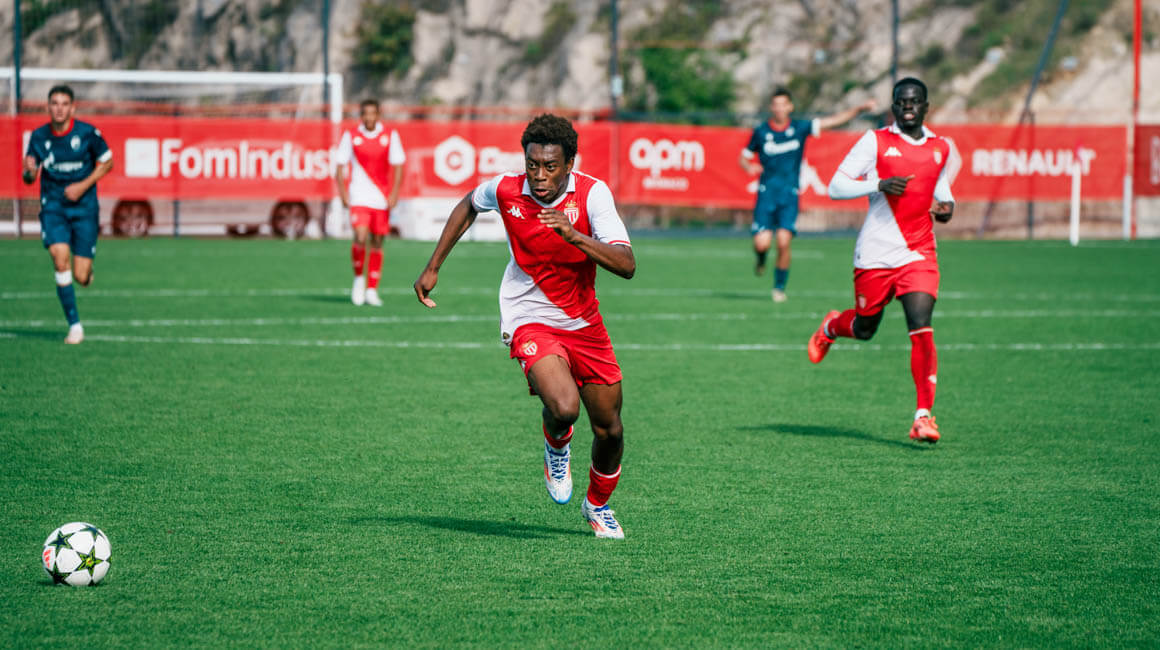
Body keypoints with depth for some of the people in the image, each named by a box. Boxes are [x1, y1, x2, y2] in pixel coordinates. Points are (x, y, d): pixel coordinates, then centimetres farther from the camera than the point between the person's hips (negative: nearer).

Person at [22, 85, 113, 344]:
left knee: (81, 277, -6)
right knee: (60, 257, -22)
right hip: (53, 206, 1)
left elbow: (107, 161, 5)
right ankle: (74, 325, -12)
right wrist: (29, 172, -22)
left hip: (84, 207, -1)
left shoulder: (87, 133, -7)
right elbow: (29, 179, 3)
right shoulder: (38, 137, -1)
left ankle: (88, 271, 36)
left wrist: (83, 185, -9)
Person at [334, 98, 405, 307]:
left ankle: (371, 290, 14)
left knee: (377, 242, 5)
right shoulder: (350, 136, 0)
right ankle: (358, 278, 4)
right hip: (359, 195, -2)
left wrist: (394, 194, -5)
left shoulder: (390, 136, 2)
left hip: (382, 198, 2)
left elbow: (398, 166, 5)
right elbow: (340, 165, 5)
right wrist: (343, 192, -5)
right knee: (360, 237, -19)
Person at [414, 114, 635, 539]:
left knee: (609, 430, 8)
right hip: (530, 323, -2)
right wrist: (433, 268, 12)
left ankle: (598, 505, 38)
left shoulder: (592, 194, -17)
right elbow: (468, 206, 13)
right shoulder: (506, 190, -13)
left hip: (585, 325, 2)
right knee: (564, 407, -29)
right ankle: (556, 447, 8)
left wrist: (574, 235, -39)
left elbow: (626, 265, -26)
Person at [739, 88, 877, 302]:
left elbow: (834, 120, 0)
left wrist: (859, 108, -10)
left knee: (783, 242, -14)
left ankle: (779, 287, 5)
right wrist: (749, 167, -9)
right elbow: (743, 158, 14)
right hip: (766, 193, 0)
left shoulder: (800, 128, 3)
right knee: (761, 243, -11)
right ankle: (761, 260, 27)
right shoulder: (761, 132, 4)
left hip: (789, 195, 0)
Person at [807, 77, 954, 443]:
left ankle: (923, 416, -12)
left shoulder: (941, 148, 10)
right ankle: (831, 326, 49)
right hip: (876, 253, -2)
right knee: (865, 329, 11)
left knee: (921, 328, -15)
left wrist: (947, 206, 6)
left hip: (919, 254, 2)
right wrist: (879, 185, -20)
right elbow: (835, 187, -6)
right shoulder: (875, 141, -2)